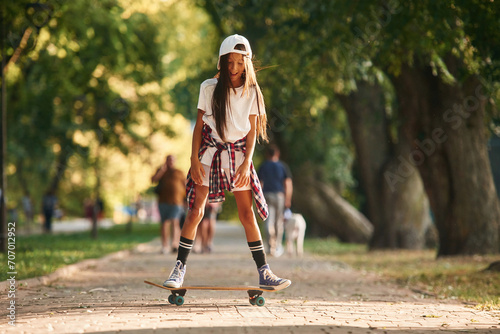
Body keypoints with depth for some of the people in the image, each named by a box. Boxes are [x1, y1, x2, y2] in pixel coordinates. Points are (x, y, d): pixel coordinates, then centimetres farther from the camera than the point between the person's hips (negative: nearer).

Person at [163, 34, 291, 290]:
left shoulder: (251, 92, 2)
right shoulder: (209, 87, -1)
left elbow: (252, 130, 2)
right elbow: (199, 125, 2)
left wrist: (247, 162, -8)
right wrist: (194, 160, -5)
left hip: (238, 153, 1)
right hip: (210, 152, -1)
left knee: (247, 214, -1)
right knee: (196, 211, -6)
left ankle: (264, 272, 4)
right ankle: (179, 269, 1)